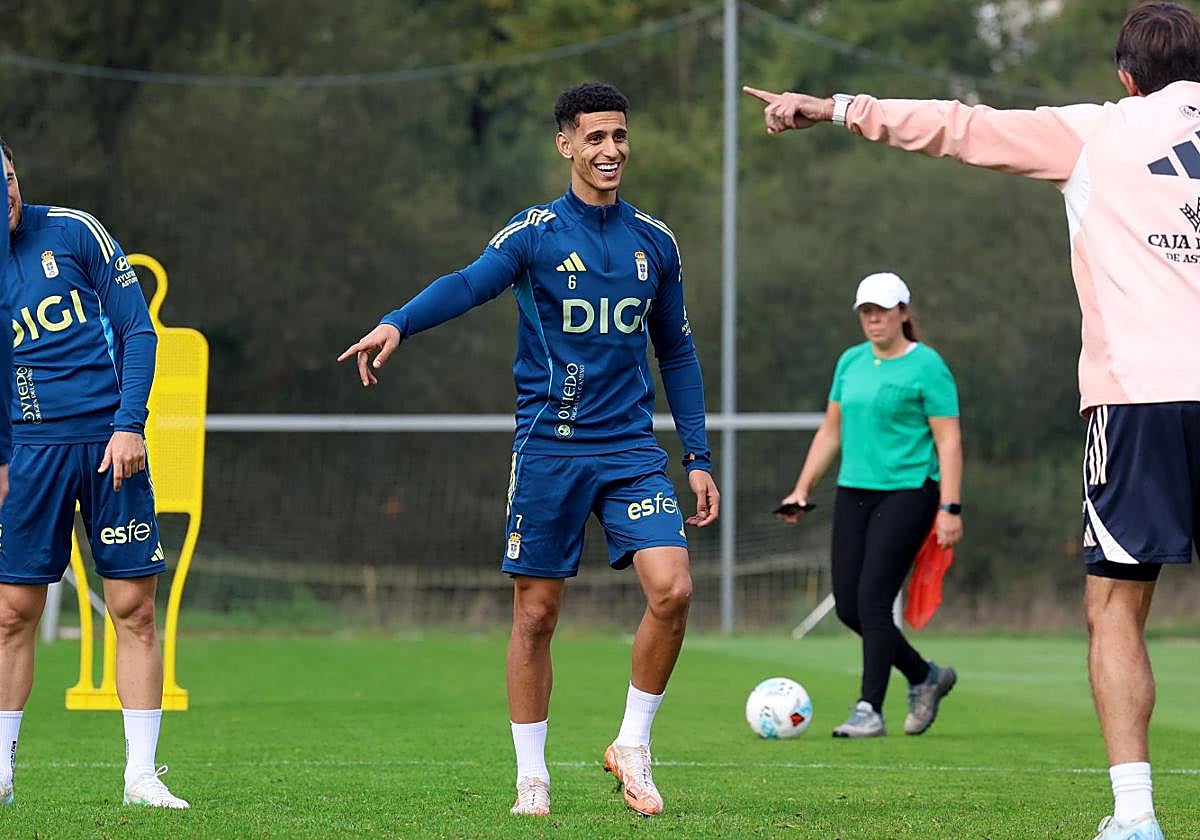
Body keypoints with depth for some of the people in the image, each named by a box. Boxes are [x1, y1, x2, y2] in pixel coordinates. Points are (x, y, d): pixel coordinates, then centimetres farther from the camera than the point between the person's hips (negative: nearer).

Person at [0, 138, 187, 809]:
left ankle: (142, 774, 3)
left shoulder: (72, 231, 2)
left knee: (135, 608, -2)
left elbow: (138, 329, 4)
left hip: (109, 443, 0)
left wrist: (129, 425, -7)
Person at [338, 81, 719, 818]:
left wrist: (698, 458, 13)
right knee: (536, 613, 1)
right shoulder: (536, 232, -3)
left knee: (672, 590, -14)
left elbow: (677, 353, 17)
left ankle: (633, 745, 4)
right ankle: (532, 776, 14)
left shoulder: (654, 241, 9)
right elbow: (470, 284, -21)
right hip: (549, 447, -2)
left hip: (631, 448, 2)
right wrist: (398, 324, -41)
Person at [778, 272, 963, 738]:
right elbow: (831, 430, 21)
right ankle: (925, 677, 23)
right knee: (848, 607, 3)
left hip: (907, 493, -7)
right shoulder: (851, 362, 13)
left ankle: (869, 711, -6)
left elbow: (948, 440, -10)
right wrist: (802, 489, 14)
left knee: (872, 600, -13)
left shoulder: (926, 366, -6)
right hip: (854, 491, 7)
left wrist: (950, 508, -17)